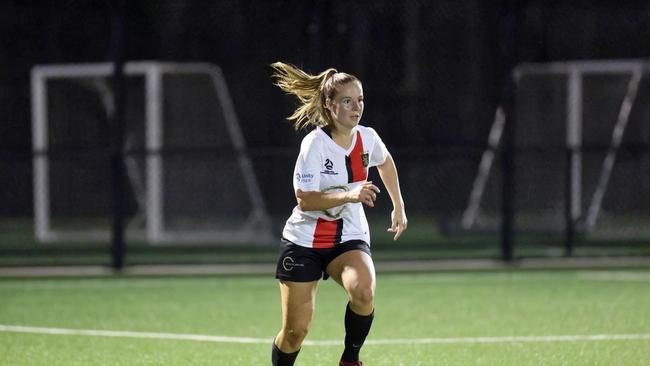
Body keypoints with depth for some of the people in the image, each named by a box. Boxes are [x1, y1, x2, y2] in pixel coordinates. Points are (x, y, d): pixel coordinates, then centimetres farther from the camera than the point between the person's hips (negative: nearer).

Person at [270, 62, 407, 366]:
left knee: (363, 292, -30)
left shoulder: (367, 138, -3)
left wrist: (398, 207, 23)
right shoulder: (315, 144, -17)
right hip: (305, 241, -3)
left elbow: (385, 162, 22)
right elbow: (305, 200, -24)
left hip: (350, 238, 3)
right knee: (295, 331, -1)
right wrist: (350, 195, -37)